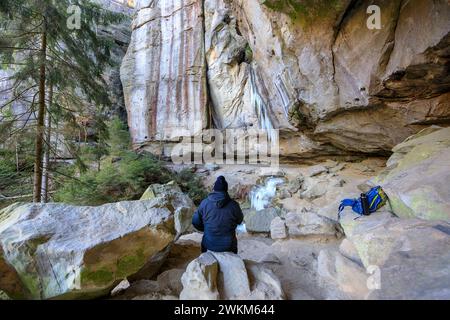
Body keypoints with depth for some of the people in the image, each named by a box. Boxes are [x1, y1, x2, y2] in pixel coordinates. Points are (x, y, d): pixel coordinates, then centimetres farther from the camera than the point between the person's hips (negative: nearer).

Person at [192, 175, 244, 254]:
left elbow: (195, 221, -2)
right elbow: (239, 221, 3)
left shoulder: (205, 203, -12)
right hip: (228, 245, 0)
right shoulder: (233, 205, -14)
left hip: (209, 245, 1)